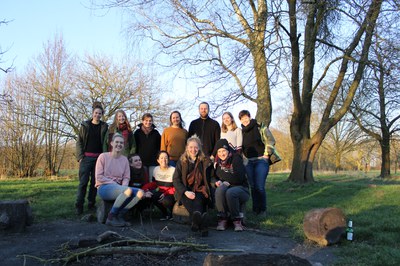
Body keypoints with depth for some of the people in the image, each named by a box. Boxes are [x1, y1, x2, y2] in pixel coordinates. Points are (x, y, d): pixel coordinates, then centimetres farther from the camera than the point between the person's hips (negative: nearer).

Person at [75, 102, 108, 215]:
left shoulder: (104, 127, 8)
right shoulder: (85, 125, 6)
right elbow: (79, 141, 4)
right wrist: (80, 156, -5)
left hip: (99, 158, 1)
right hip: (86, 157, -1)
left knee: (95, 182, 5)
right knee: (83, 181, -6)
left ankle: (91, 204, 14)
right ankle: (79, 205, -3)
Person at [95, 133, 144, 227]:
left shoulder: (124, 159, 13)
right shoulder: (103, 156, 0)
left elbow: (126, 177, 11)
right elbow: (99, 177, -5)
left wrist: (124, 185, -12)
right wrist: (113, 183, -14)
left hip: (118, 188, 5)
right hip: (104, 187, -5)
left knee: (140, 193, -22)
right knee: (128, 190, -34)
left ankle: (119, 216, -15)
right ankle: (111, 217, -19)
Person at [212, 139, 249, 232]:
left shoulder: (236, 159, -5)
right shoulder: (217, 162, 11)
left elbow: (238, 178, -14)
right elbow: (212, 176, 7)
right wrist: (216, 181, -16)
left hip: (240, 188, -3)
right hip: (225, 186, 3)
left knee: (230, 192, -36)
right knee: (220, 189, -32)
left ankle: (237, 220, -17)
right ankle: (222, 219, -23)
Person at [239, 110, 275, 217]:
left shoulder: (260, 128, 0)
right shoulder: (242, 132, 13)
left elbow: (270, 140, -4)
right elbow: (240, 148, 24)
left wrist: (266, 154, -8)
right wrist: (243, 157, 11)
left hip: (261, 160, -5)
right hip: (248, 162, 5)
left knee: (259, 187, -11)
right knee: (253, 187, 6)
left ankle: (262, 210, 1)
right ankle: (255, 209, 14)